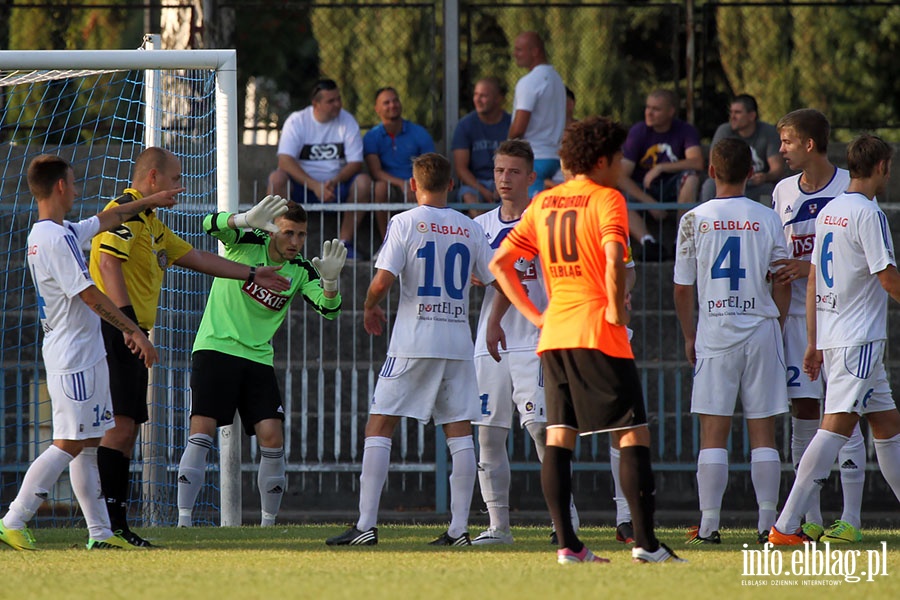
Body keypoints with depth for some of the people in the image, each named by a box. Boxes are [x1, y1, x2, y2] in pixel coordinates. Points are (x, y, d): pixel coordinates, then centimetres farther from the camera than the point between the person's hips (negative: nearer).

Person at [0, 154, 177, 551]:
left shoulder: (54, 234, 13)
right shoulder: (57, 238, -17)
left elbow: (105, 220, 29)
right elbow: (91, 296, -19)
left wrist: (150, 202, 40)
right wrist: (135, 332, -14)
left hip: (84, 355, 10)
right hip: (75, 358, -10)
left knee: (89, 443, 10)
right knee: (69, 444, -12)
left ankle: (100, 532, 11)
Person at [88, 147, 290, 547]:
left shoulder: (150, 223, 25)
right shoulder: (126, 210, -8)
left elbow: (194, 257, 34)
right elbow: (109, 263, -20)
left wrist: (251, 274, 38)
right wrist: (127, 320, -27)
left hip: (131, 335, 11)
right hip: (115, 330, -11)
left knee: (127, 429, 7)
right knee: (119, 424, -16)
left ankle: (116, 524, 7)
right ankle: (106, 521, -20)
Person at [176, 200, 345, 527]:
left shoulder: (301, 270, 4)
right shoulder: (247, 242, -6)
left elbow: (328, 310, -6)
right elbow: (211, 225, -24)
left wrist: (330, 280, -27)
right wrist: (247, 219, -44)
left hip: (258, 357, 4)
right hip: (215, 349, -4)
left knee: (272, 437, -7)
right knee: (201, 431, -14)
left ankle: (268, 524, 5)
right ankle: (184, 521, -13)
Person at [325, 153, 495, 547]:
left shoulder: (405, 223, -4)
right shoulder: (471, 229, 6)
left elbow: (383, 280, -13)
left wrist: (370, 307, 8)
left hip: (413, 341, -4)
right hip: (459, 342, 4)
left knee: (379, 426, 0)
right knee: (459, 430, 7)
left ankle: (366, 525, -7)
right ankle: (459, 526, 3)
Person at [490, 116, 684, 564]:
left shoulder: (542, 204, 13)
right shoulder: (607, 199, -6)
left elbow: (499, 263, 14)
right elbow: (614, 259, -23)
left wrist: (533, 314, 15)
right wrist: (616, 308, -11)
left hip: (554, 332, 6)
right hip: (598, 333, -6)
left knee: (559, 437, 4)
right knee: (633, 434, -2)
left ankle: (567, 544, -2)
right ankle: (644, 541, -8)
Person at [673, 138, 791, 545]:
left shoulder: (695, 220, -2)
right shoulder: (767, 220, 1)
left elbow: (683, 288, 1)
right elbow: (783, 284, 3)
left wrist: (689, 336, 13)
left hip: (715, 332, -1)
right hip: (761, 330, 1)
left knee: (713, 433, 0)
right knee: (763, 433, 5)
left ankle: (708, 524, -4)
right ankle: (767, 522, 3)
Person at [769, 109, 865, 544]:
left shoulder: (848, 189, -5)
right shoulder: (783, 191, 12)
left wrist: (811, 267, -16)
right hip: (797, 313, 5)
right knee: (803, 411, 4)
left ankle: (851, 519, -3)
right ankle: (810, 519, 9)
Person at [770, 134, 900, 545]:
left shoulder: (828, 212, 13)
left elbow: (813, 277, 16)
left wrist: (813, 342, 20)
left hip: (831, 337, 10)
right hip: (859, 338, -10)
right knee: (837, 426, -14)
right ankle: (786, 525, -21)